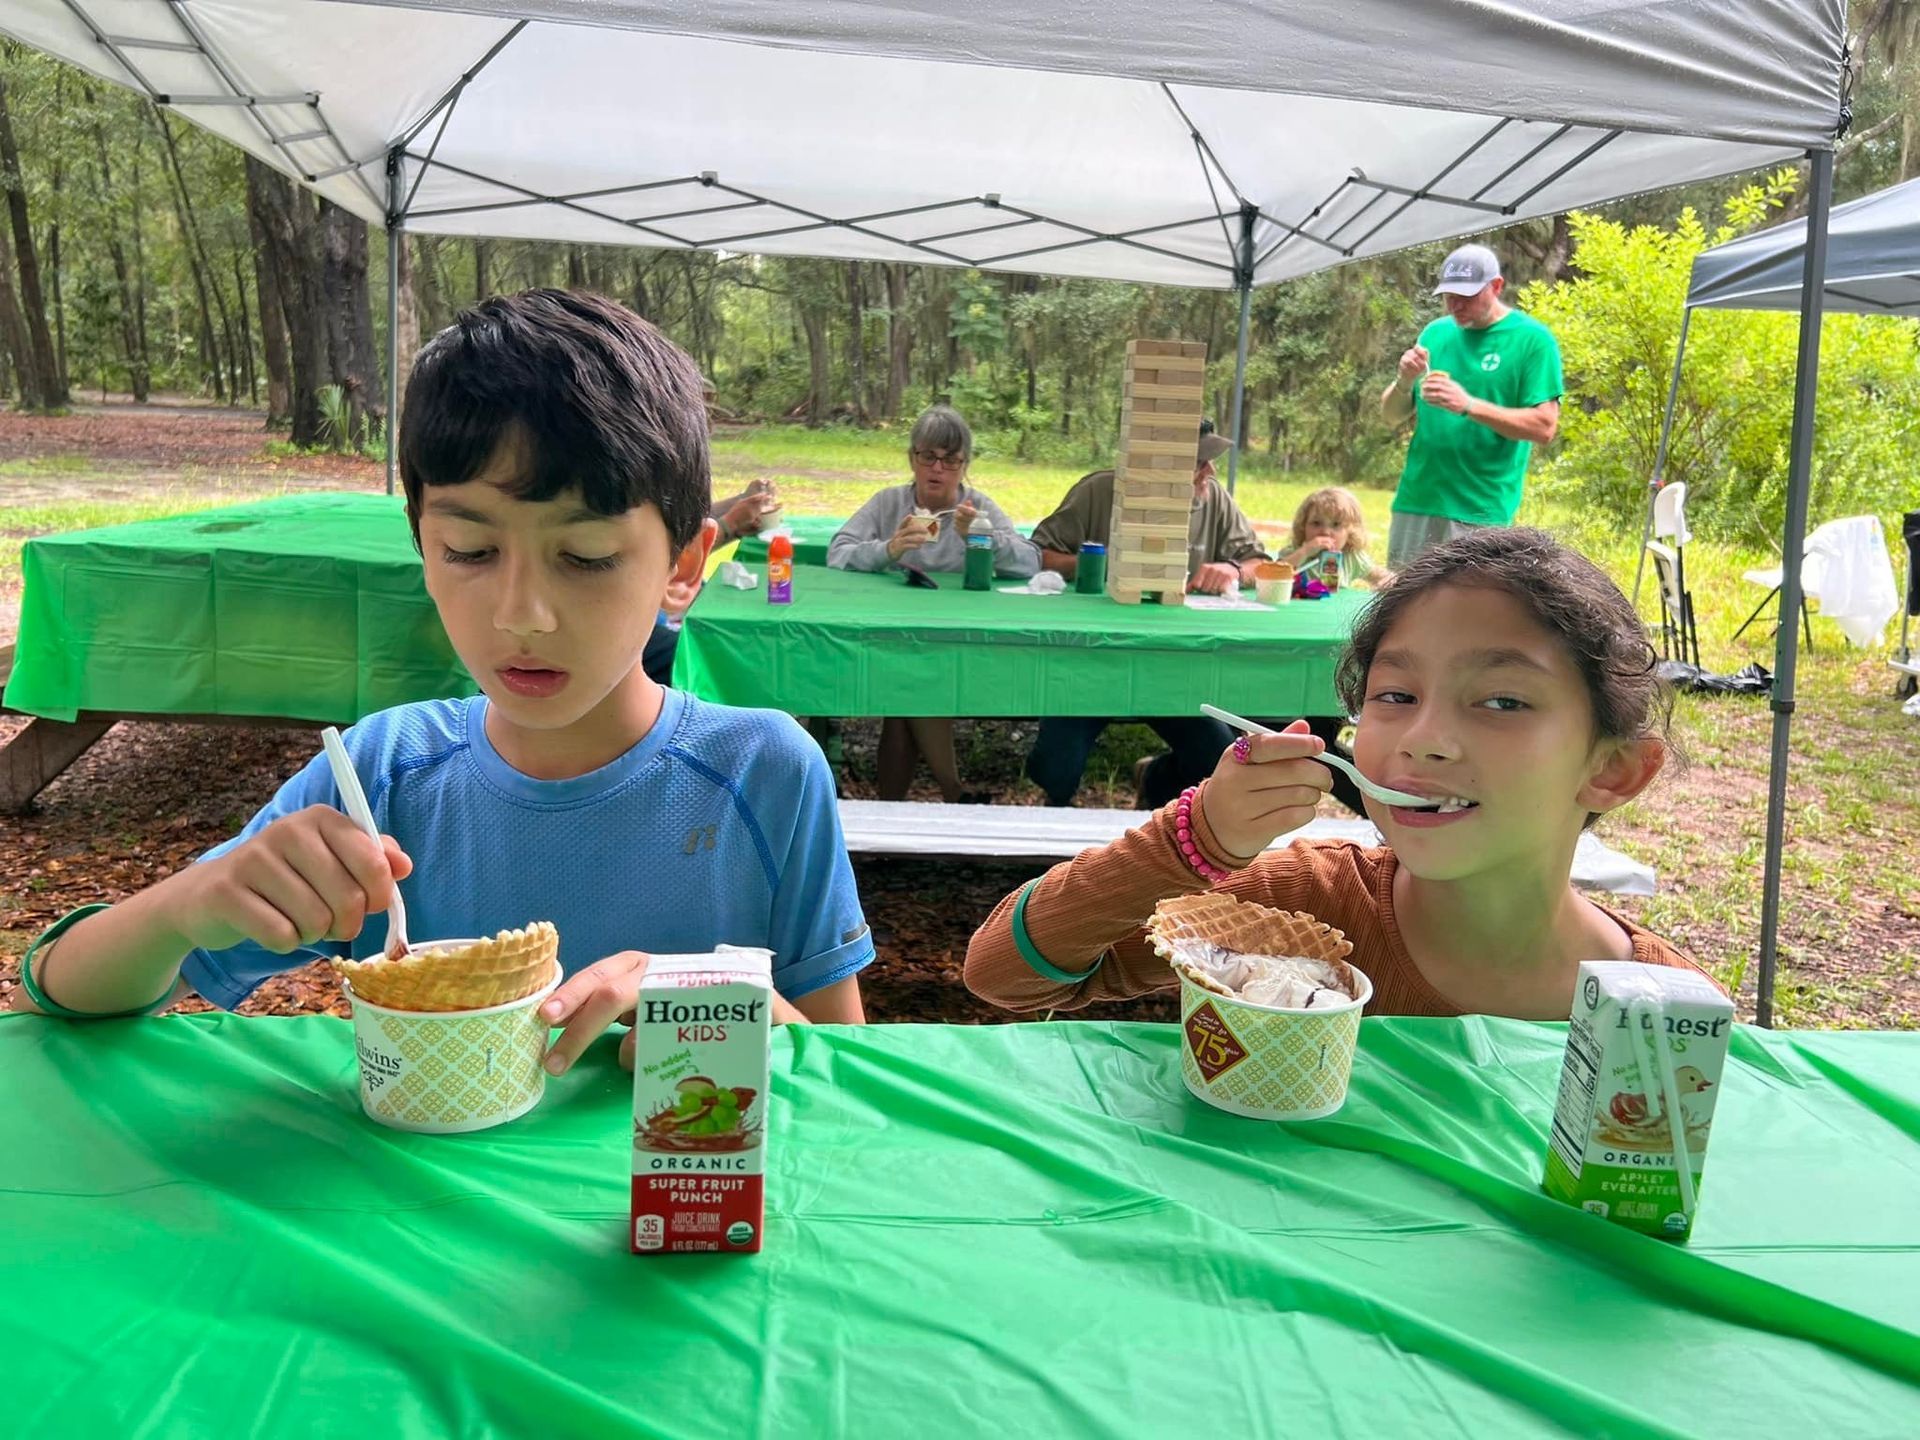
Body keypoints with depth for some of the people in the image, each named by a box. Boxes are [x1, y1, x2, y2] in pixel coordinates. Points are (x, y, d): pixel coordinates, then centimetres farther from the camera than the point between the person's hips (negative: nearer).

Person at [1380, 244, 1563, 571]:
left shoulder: (1532, 340, -3)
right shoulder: (1435, 332, 12)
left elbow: (1544, 427, -10)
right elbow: (1391, 416, 14)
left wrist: (1469, 405, -20)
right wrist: (1404, 381, -8)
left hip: (1480, 512, -5)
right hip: (1415, 504, 5)